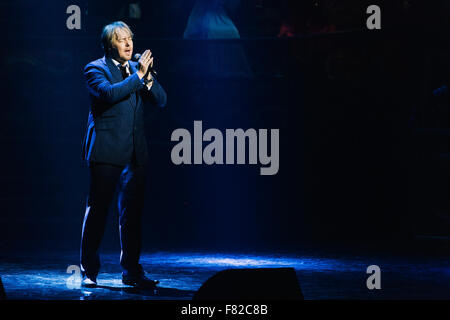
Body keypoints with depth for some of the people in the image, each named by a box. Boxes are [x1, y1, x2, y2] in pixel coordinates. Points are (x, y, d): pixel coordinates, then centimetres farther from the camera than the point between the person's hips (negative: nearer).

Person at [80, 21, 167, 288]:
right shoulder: (96, 69, -1)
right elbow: (108, 93, -20)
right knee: (97, 210, -1)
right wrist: (137, 76, -19)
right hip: (106, 151, -5)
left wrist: (148, 77, -8)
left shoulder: (136, 68, 15)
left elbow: (161, 100, 8)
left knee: (133, 212, 6)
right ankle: (89, 272, 6)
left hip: (135, 153, 5)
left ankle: (132, 271, 13)